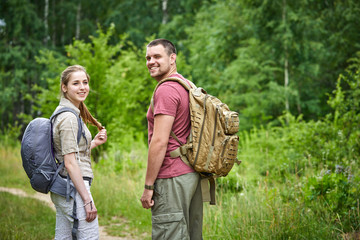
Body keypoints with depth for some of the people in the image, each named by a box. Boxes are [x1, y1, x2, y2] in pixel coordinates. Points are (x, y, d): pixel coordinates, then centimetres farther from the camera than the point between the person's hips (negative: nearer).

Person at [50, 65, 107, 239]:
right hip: (74, 187, -10)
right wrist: (88, 200, -19)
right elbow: (70, 163, -19)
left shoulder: (63, 112, 14)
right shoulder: (69, 118, -15)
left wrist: (94, 143, 11)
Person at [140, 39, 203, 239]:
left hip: (172, 178, -10)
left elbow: (160, 142, -18)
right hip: (193, 175, 10)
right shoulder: (188, 86, 17)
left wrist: (148, 186, -14)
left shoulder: (166, 90, -12)